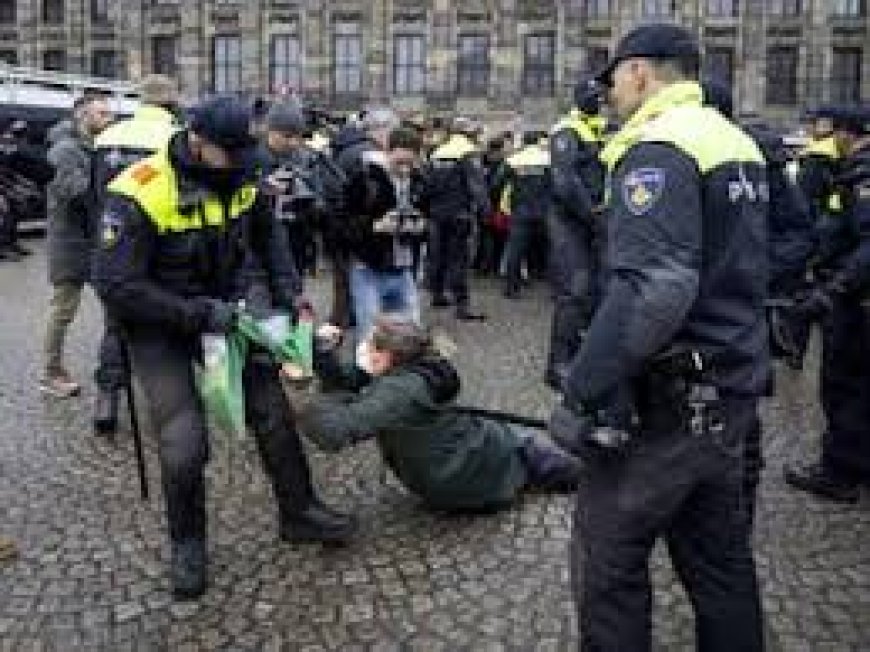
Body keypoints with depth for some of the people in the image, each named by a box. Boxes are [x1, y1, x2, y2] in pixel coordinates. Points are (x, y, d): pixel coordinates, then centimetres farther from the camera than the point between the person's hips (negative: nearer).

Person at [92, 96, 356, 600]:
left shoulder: (240, 179, -8)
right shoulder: (140, 193, -26)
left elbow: (267, 233, 11)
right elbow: (114, 285, -26)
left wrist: (285, 290, 0)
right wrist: (197, 314, -29)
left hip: (223, 307, 5)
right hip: (158, 323, -5)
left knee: (272, 409, 3)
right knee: (184, 443, -12)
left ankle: (299, 512, 22)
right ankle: (187, 544, 15)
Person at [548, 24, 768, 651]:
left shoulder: (658, 148, -17)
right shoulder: (739, 144, 12)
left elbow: (653, 288, -30)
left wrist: (582, 393, -27)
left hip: (672, 395, -9)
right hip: (732, 386, 9)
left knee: (609, 552, 5)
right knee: (719, 551, 19)